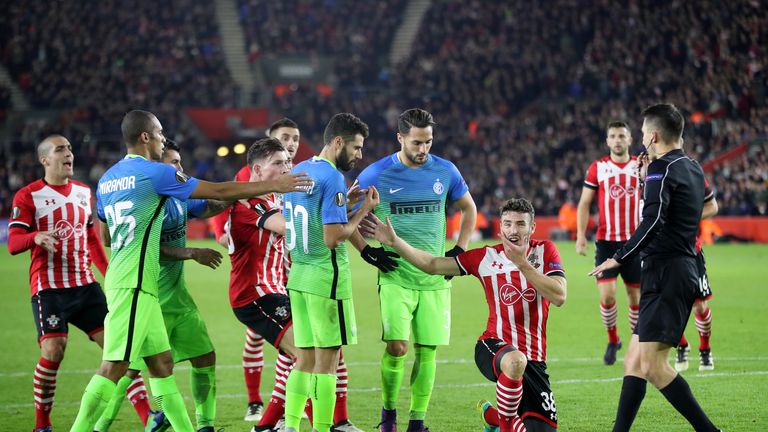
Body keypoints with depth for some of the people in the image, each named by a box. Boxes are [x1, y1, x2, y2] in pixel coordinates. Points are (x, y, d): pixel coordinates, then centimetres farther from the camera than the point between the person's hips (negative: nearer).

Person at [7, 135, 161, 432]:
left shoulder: (83, 192, 15)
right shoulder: (28, 196, -3)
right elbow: (13, 244, -10)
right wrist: (37, 237, -31)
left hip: (85, 284, 5)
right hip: (49, 287, -5)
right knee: (53, 351, -18)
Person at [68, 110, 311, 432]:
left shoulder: (107, 179, 15)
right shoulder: (155, 173, -8)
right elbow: (219, 192, -6)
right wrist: (274, 185, 1)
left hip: (122, 281, 9)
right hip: (134, 285, -9)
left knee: (161, 362, 11)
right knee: (114, 366, -11)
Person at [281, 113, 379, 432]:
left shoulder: (296, 172, 12)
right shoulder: (332, 178, -15)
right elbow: (332, 238, -20)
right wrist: (364, 209, -9)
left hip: (298, 274, 8)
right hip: (327, 276, -8)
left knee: (305, 360, 12)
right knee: (327, 360, -2)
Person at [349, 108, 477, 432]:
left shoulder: (445, 171, 3)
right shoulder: (376, 174, -5)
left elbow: (469, 209, 19)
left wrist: (459, 250, 10)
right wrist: (366, 251, -2)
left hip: (435, 280, 3)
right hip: (395, 277, -3)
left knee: (427, 351, 2)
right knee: (397, 347, -13)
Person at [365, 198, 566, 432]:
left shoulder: (545, 251, 1)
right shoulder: (486, 257, 1)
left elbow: (559, 297, -13)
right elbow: (432, 265, 6)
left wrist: (522, 263, -18)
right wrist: (394, 241, 0)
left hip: (534, 359, 2)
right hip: (494, 346, -2)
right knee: (516, 361, -41)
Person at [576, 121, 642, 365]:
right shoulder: (597, 168, 2)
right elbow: (584, 203, 4)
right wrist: (580, 235, -4)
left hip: (635, 241, 1)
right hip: (606, 241, -1)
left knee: (636, 296, 5)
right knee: (607, 295, -10)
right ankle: (612, 340, 11)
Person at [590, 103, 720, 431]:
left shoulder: (662, 168, -11)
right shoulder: (692, 168, 17)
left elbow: (653, 221, -24)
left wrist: (619, 258, -23)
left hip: (666, 272, -10)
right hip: (683, 267, 10)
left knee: (651, 364, -15)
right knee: (635, 360, 10)